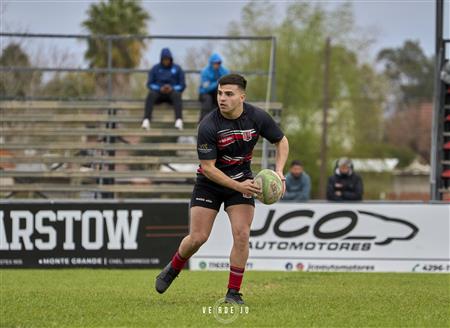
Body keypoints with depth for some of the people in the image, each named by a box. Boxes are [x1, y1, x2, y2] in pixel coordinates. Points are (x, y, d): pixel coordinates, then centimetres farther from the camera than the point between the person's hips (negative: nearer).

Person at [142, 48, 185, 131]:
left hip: (172, 92, -1)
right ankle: (146, 120, -51)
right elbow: (150, 84, 5)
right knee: (151, 94, -35)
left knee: (177, 95, -37)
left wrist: (172, 89, -15)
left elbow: (182, 85, 5)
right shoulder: (155, 68, 11)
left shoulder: (177, 69, 10)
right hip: (158, 92, 1)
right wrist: (160, 89, -14)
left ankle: (179, 120, -57)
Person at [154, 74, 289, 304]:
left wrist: (278, 171, -13)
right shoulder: (208, 126, -24)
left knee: (242, 235, -12)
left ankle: (233, 293, -2)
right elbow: (208, 168, -20)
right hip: (209, 182, -2)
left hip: (242, 180, 2)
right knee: (197, 237, -5)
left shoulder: (257, 117, -15)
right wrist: (238, 186, -26)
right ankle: (172, 269, 25)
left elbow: (281, 141, 2)